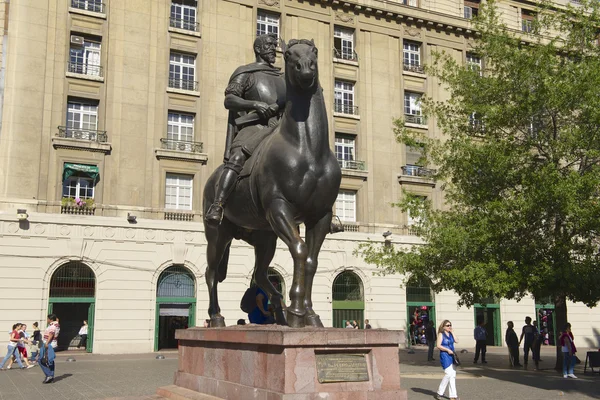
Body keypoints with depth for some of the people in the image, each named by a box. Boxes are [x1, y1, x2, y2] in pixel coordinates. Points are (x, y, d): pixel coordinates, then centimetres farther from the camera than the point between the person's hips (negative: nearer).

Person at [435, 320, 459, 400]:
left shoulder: (450, 334, 12)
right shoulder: (441, 334, -7)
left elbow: (456, 341, 1)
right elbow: (438, 346, -14)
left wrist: (452, 332, -1)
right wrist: (447, 350, -17)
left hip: (451, 356, 7)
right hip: (444, 356, -7)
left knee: (453, 375, 6)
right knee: (448, 374, -12)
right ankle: (440, 393, 3)